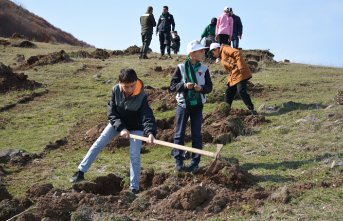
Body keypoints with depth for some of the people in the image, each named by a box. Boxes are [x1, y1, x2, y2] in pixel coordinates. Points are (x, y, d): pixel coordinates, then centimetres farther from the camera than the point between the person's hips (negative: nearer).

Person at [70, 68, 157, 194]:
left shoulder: (141, 96, -32)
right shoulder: (116, 90, -24)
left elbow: (147, 116, -41)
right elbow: (112, 113, -19)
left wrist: (150, 132, -59)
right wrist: (121, 128, -33)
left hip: (135, 127, -3)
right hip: (117, 123, 3)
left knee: (134, 156, -10)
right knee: (98, 144, 2)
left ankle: (134, 188, 0)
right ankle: (81, 172, 12)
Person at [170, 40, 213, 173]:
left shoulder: (204, 69, 0)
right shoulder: (181, 67, -6)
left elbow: (209, 86, 4)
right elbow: (172, 86, -6)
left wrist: (201, 88, -17)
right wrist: (184, 85, -22)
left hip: (197, 106, 2)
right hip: (183, 104, -2)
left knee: (197, 135, 5)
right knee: (179, 134, 2)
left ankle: (195, 162, 12)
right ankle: (179, 161, 10)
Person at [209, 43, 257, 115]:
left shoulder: (225, 49, -2)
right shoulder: (222, 58, 26)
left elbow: (237, 53, -16)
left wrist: (240, 66, -23)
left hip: (240, 74, -10)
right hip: (233, 77, 10)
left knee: (241, 92, -16)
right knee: (229, 93, 11)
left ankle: (251, 109, -10)